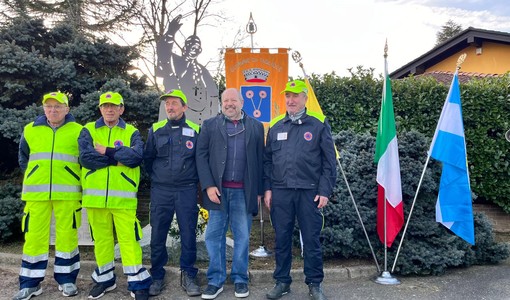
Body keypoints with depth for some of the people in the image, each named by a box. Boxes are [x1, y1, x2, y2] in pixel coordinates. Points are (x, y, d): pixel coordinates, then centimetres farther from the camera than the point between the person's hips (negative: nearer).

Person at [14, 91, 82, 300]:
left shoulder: (78, 131, 2)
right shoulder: (30, 131, 10)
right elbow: (23, 159, 23)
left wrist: (70, 178, 8)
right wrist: (35, 177, 18)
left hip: (67, 192, -2)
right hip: (37, 192, 2)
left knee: (67, 235, 3)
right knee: (34, 236, 4)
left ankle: (66, 279, 17)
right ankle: (30, 283, 17)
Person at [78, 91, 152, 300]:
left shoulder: (131, 132, 6)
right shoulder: (89, 130, 8)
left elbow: (137, 156, -14)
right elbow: (85, 157, -10)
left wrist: (107, 151, -12)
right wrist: (118, 158, -12)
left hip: (123, 197, -2)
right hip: (96, 196, 2)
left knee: (129, 239, -2)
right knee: (101, 239, 13)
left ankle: (138, 282, 9)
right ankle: (104, 279, 31)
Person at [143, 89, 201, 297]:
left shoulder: (195, 130, 1)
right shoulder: (156, 130, 5)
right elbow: (148, 158, 14)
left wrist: (193, 178, 7)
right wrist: (156, 177, 12)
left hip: (187, 191, -1)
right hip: (160, 191, 1)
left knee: (188, 234, 4)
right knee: (157, 235, 6)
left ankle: (188, 276, 19)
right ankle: (157, 277, 22)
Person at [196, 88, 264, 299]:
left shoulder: (256, 126, 8)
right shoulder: (210, 125, 7)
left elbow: (260, 159, 7)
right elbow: (201, 156, 2)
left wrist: (259, 190, 3)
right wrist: (208, 185, -8)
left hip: (244, 191, 0)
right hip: (218, 189, 0)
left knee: (242, 236, 7)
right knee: (214, 235, 5)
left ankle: (240, 279, 22)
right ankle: (215, 280, 18)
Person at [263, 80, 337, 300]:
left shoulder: (319, 124, 1)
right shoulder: (275, 126, 9)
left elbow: (329, 161, 0)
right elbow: (267, 160, 11)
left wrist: (325, 191, -6)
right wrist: (267, 188, 4)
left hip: (309, 191, -2)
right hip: (280, 191, 3)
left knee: (312, 240, 6)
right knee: (282, 239, 10)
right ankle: (282, 281, 26)